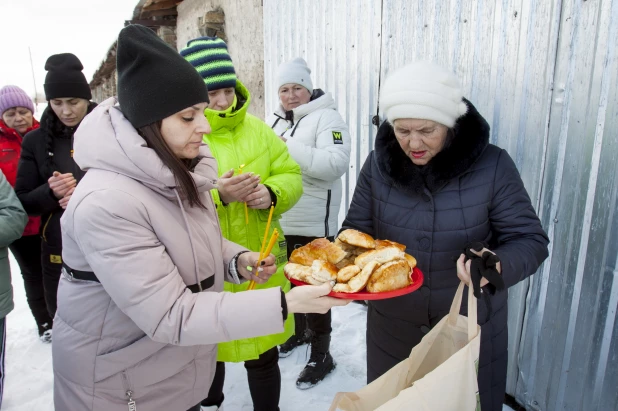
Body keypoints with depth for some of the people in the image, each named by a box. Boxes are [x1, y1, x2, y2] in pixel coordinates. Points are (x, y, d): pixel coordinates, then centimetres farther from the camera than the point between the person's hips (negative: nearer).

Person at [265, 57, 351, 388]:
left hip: (313, 224, -7)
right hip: (279, 220, 7)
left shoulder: (326, 117, -10)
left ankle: (321, 356, 20)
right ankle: (298, 330, 45)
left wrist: (290, 148, -24)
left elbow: (337, 163, -25)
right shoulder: (274, 119, 10)